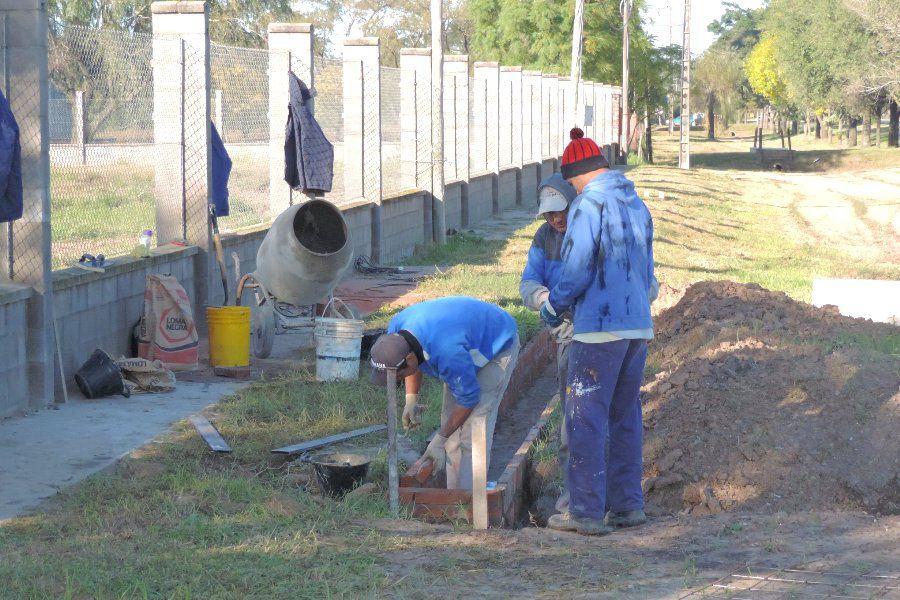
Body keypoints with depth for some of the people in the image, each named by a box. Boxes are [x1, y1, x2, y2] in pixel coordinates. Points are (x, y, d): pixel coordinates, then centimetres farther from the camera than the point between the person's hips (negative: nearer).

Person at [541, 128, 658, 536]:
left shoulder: (588, 205, -12)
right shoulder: (637, 206, 14)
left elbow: (576, 270, -17)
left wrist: (553, 307, 0)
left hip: (600, 327, -8)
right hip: (638, 325, 8)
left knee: (586, 419, -3)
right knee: (624, 417, 15)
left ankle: (587, 512, -2)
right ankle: (627, 505, 17)